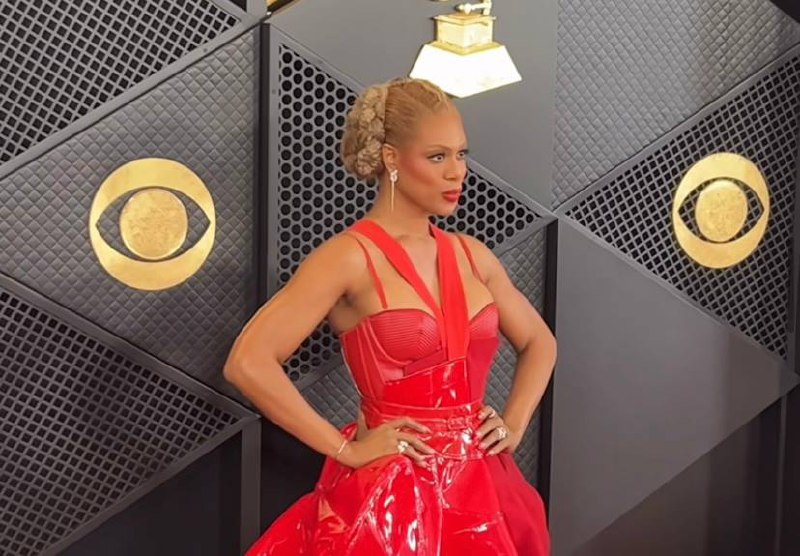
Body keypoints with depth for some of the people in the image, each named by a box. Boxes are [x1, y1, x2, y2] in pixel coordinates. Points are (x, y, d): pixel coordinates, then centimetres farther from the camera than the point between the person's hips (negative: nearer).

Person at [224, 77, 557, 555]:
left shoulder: (470, 255, 6)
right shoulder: (351, 256, -12)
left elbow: (538, 342, 21)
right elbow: (248, 363, -21)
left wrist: (513, 426, 7)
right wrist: (344, 449, -16)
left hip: (476, 486, 6)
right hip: (391, 494, -6)